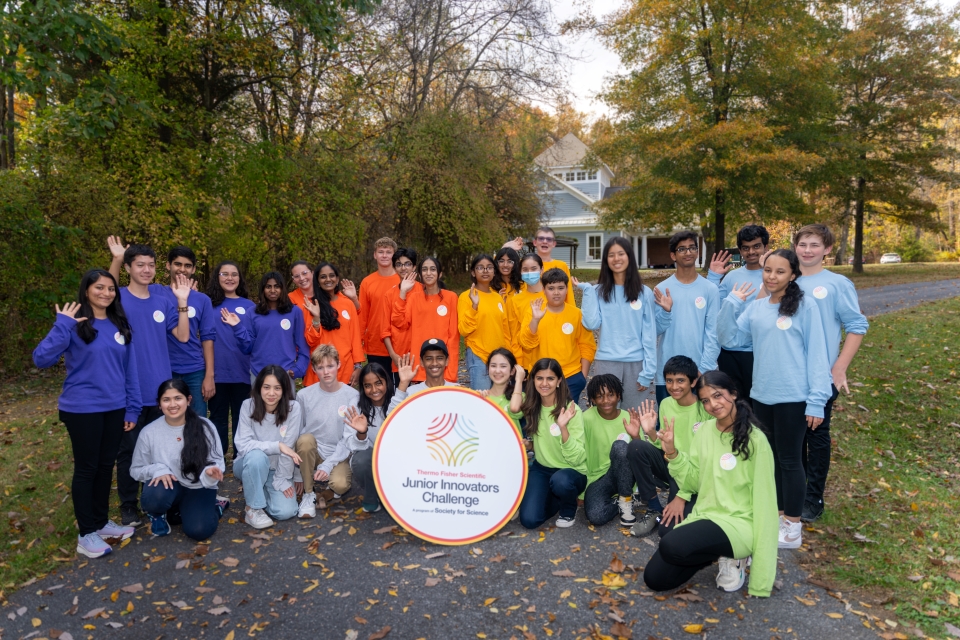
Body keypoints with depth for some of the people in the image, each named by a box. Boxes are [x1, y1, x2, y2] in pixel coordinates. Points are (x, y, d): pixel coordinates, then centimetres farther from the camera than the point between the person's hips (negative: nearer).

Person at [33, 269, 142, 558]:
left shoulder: (121, 325, 5)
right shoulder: (74, 324, -9)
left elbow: (130, 369, 7)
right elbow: (41, 359, -18)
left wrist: (132, 408, 6)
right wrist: (62, 325, -25)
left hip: (114, 408, 5)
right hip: (83, 409, -4)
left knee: (106, 466, 15)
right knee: (86, 468, 5)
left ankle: (102, 522, 31)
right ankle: (86, 533, 17)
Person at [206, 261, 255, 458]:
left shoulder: (249, 306, 8)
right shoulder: (208, 304, 6)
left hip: (242, 371, 0)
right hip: (217, 371, 0)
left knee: (241, 417, 9)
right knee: (218, 416, 10)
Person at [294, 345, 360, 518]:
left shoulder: (352, 396, -9)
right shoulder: (304, 395, -6)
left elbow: (349, 439, -11)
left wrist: (328, 465, -20)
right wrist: (296, 473, -4)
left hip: (339, 455, -1)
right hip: (311, 453, 2)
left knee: (340, 485, -31)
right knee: (305, 439, -32)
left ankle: (327, 490, 8)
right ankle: (308, 494, -11)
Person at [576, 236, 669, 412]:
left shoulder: (644, 292, 2)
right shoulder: (598, 291, 4)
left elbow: (649, 335, 0)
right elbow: (592, 324, -9)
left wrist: (648, 371, -6)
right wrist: (587, 291, -6)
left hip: (636, 363, 0)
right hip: (606, 363, 0)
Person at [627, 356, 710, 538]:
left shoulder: (705, 409, -17)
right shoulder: (665, 404, 0)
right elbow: (664, 448, 4)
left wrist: (682, 496, -17)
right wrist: (651, 431, -17)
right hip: (672, 466, 5)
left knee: (668, 529, -23)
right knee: (636, 447, -23)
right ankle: (654, 510, -5)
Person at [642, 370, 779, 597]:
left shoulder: (754, 440, -14)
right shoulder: (704, 430, 5)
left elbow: (764, 500, -13)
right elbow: (693, 483, 7)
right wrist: (672, 452, -12)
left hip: (738, 524, -7)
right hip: (703, 517, 7)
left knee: (672, 546, -33)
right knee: (654, 578, -1)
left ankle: (731, 556, -3)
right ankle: (718, 553, 15)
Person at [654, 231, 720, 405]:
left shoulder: (709, 289, 0)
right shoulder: (662, 289, 1)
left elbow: (713, 333, -2)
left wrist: (704, 368, -8)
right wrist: (665, 310, -19)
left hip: (699, 372, 0)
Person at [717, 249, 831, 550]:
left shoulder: (804, 306, -7)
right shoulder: (754, 308, 6)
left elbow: (816, 354, -9)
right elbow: (729, 338, 4)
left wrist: (817, 399, -13)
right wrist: (731, 303, -5)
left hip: (793, 397, -5)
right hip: (761, 394, 5)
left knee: (789, 460, 5)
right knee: (772, 457, 16)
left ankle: (792, 528, 17)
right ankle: (777, 514, 32)